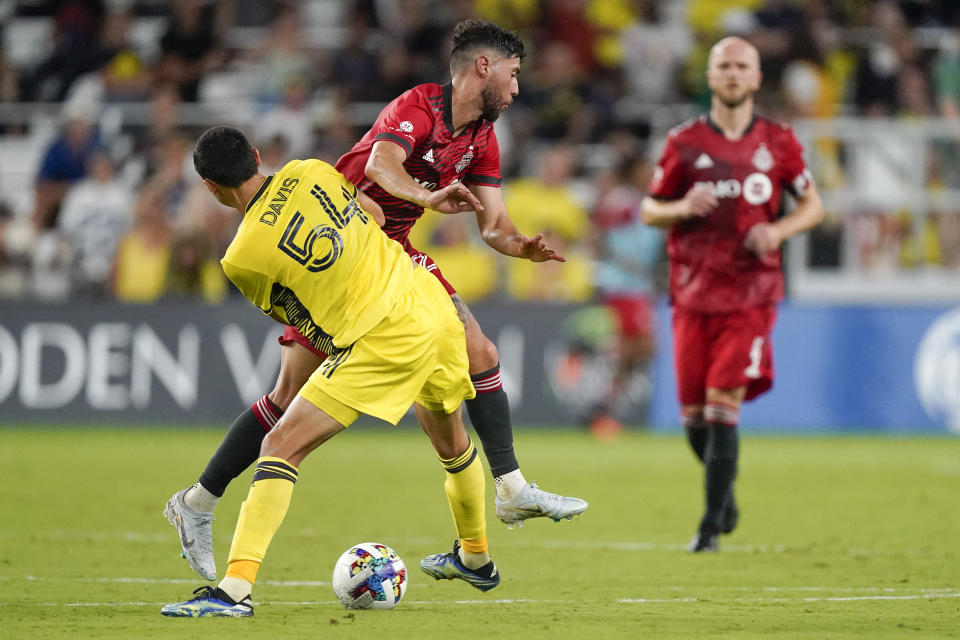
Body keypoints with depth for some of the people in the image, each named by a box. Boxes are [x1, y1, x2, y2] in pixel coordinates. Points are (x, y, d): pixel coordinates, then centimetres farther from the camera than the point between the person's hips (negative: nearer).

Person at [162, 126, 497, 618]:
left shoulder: (241, 258, -11)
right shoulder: (309, 171, 2)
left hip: (385, 339, -7)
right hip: (432, 301, 7)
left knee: (281, 445, -7)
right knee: (450, 439, 31)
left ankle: (237, 586, -18)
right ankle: (475, 557, 54)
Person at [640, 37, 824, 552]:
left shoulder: (778, 142, 4)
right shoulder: (684, 143, 4)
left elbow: (813, 205, 12)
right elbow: (650, 210, 9)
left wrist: (778, 230, -8)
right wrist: (682, 209, -13)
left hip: (750, 292, -2)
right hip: (693, 292, 2)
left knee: (723, 404, -13)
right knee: (693, 414, 3)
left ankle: (712, 524, -8)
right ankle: (725, 495, 31)